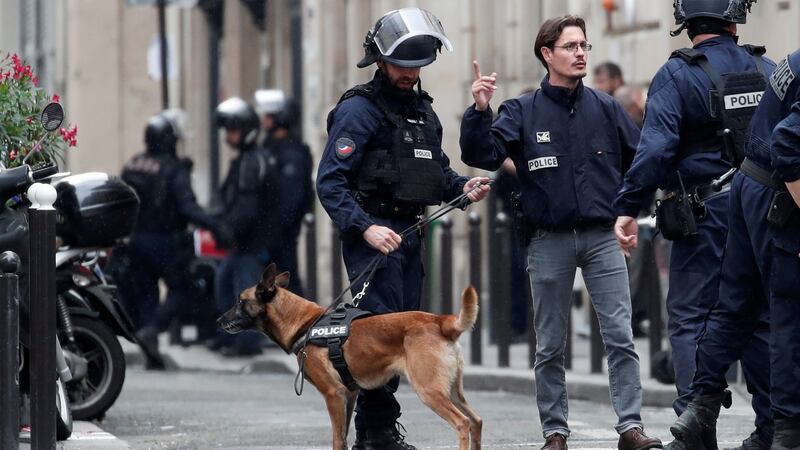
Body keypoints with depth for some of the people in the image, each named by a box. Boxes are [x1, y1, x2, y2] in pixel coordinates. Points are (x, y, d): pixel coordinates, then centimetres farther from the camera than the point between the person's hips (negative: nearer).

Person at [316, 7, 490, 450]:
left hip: (409, 233, 8)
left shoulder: (422, 110, 17)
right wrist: (365, 228, -25)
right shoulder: (359, 109, -9)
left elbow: (436, 169, 27)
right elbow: (330, 182, -15)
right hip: (372, 234, -8)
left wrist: (463, 187, 6)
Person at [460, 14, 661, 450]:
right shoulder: (522, 111, 0)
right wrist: (479, 110, -24)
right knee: (550, 346, 6)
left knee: (620, 336, -8)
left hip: (602, 238, 1)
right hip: (549, 241, -1)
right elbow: (481, 154, -11)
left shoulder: (604, 107, 5)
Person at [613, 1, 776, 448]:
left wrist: (629, 209, -13)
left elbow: (655, 149, -17)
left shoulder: (677, 75, -8)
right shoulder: (768, 70, 6)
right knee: (761, 319, 11)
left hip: (705, 212, -4)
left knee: (690, 318, 0)